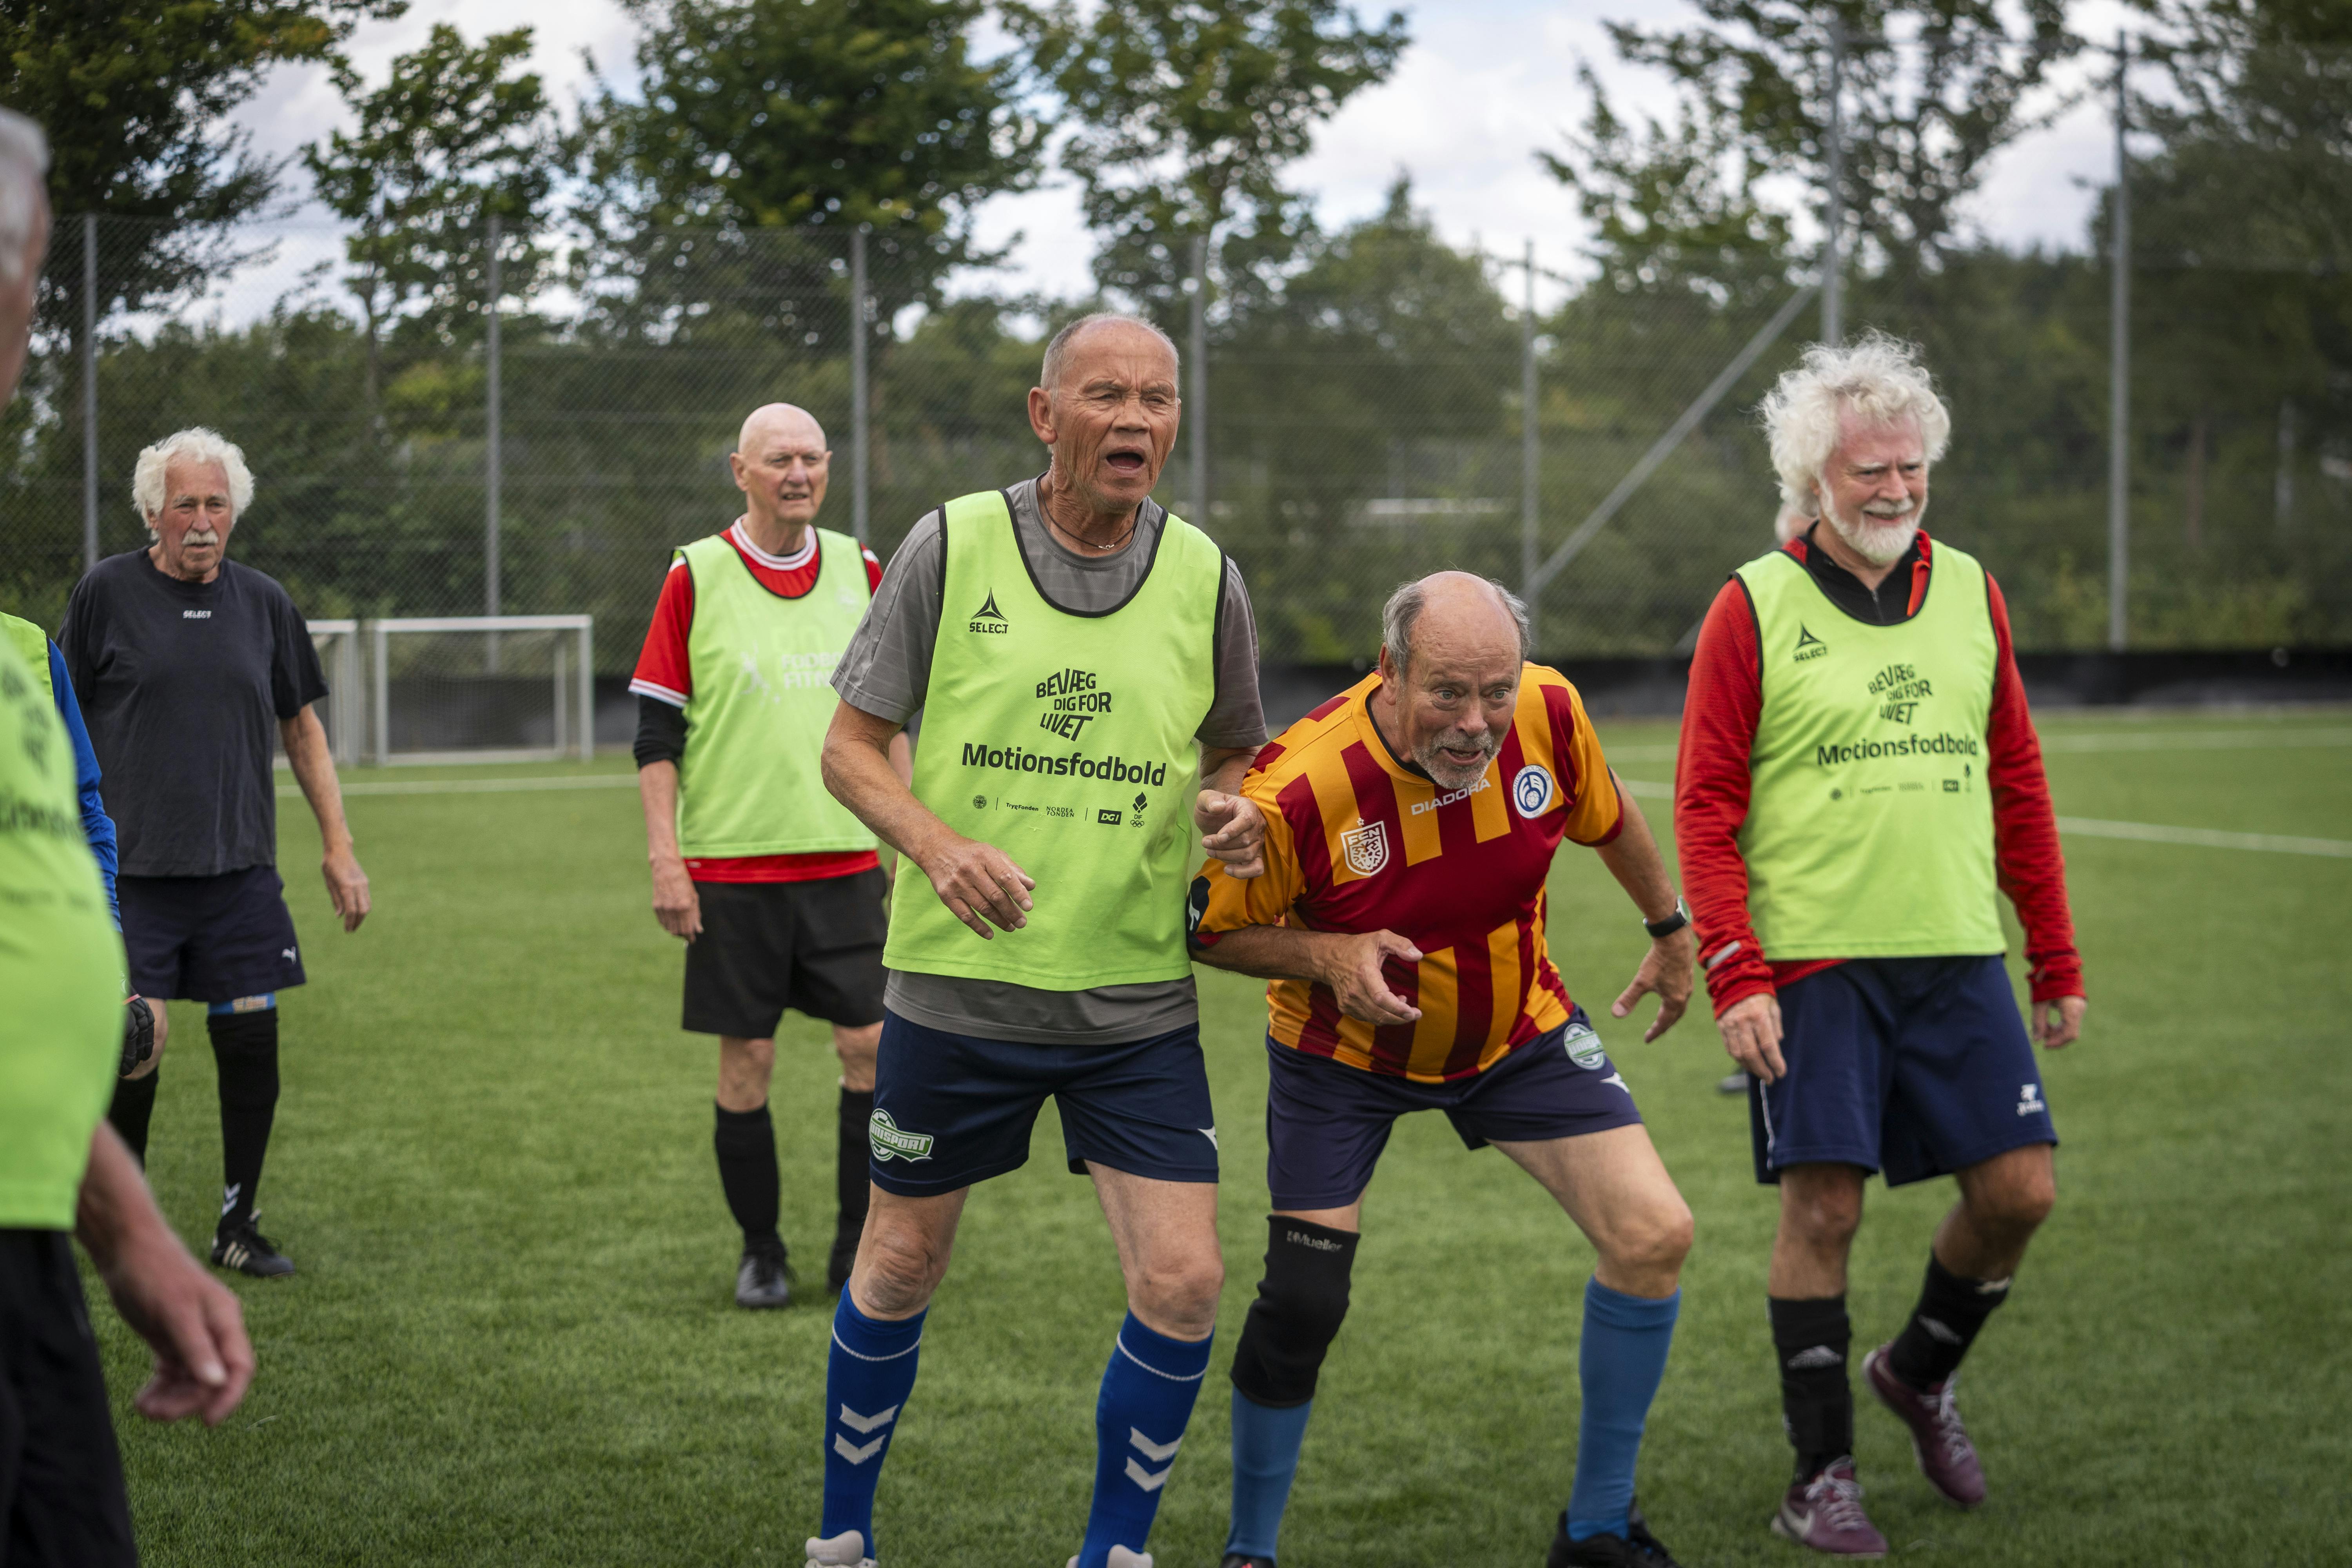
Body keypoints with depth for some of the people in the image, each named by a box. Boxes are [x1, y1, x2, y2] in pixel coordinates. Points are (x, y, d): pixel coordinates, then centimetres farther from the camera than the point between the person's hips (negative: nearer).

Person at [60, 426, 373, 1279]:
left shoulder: (264, 602, 10)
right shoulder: (106, 592, 0)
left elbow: (301, 727, 18)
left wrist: (339, 847, 13)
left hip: (241, 871, 3)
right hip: (131, 870, -3)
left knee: (252, 1043, 1)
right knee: (136, 1049, -6)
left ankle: (239, 1224, 16)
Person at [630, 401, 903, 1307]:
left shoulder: (860, 571, 8)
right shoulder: (696, 576, -2)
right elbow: (657, 731, -2)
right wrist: (665, 859, -8)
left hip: (845, 858, 3)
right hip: (731, 861, -3)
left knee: (871, 1045, -3)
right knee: (746, 1060, 2)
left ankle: (858, 1248, 9)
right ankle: (760, 1251, 15)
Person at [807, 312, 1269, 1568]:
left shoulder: (1203, 578, 1)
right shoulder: (949, 547, -5)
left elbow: (1234, 753, 15)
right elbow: (852, 746, 0)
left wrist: (1234, 811, -8)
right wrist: (939, 845, -18)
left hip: (1137, 1000, 2)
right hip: (958, 986, -1)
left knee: (1183, 1284, -7)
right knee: (900, 1269, 11)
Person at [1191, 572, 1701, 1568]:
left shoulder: (1548, 712, -21)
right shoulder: (1300, 789, -32)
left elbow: (1605, 817, 3)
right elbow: (1211, 928, -15)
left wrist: (1670, 929, 16)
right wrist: (1330, 957, -31)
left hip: (1519, 1028, 3)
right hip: (1346, 1055, -3)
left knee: (1654, 1237, -9)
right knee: (1301, 1304, -10)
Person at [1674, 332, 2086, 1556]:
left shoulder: (1968, 592, 11)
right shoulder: (1753, 608, -2)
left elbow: (2017, 784, 15)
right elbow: (1705, 805, -4)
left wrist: (2057, 961, 13)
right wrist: (1734, 974, -14)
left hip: (1958, 955, 4)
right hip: (1812, 961, -4)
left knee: (2019, 1188, 0)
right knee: (1823, 1207, -5)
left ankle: (1918, 1373, 28)